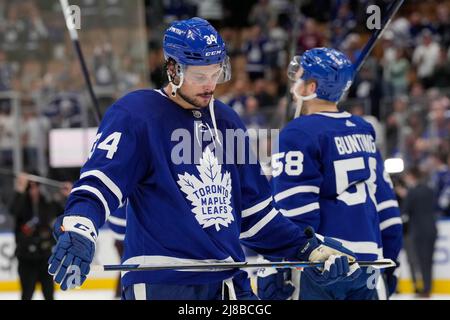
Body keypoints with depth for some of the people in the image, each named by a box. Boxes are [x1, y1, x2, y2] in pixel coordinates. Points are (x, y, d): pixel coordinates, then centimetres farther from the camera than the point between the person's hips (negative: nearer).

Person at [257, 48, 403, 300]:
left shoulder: (299, 133, -9)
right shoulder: (364, 131, 14)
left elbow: (292, 211, -15)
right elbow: (384, 198, 17)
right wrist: (388, 260, 23)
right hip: (367, 262, 8)